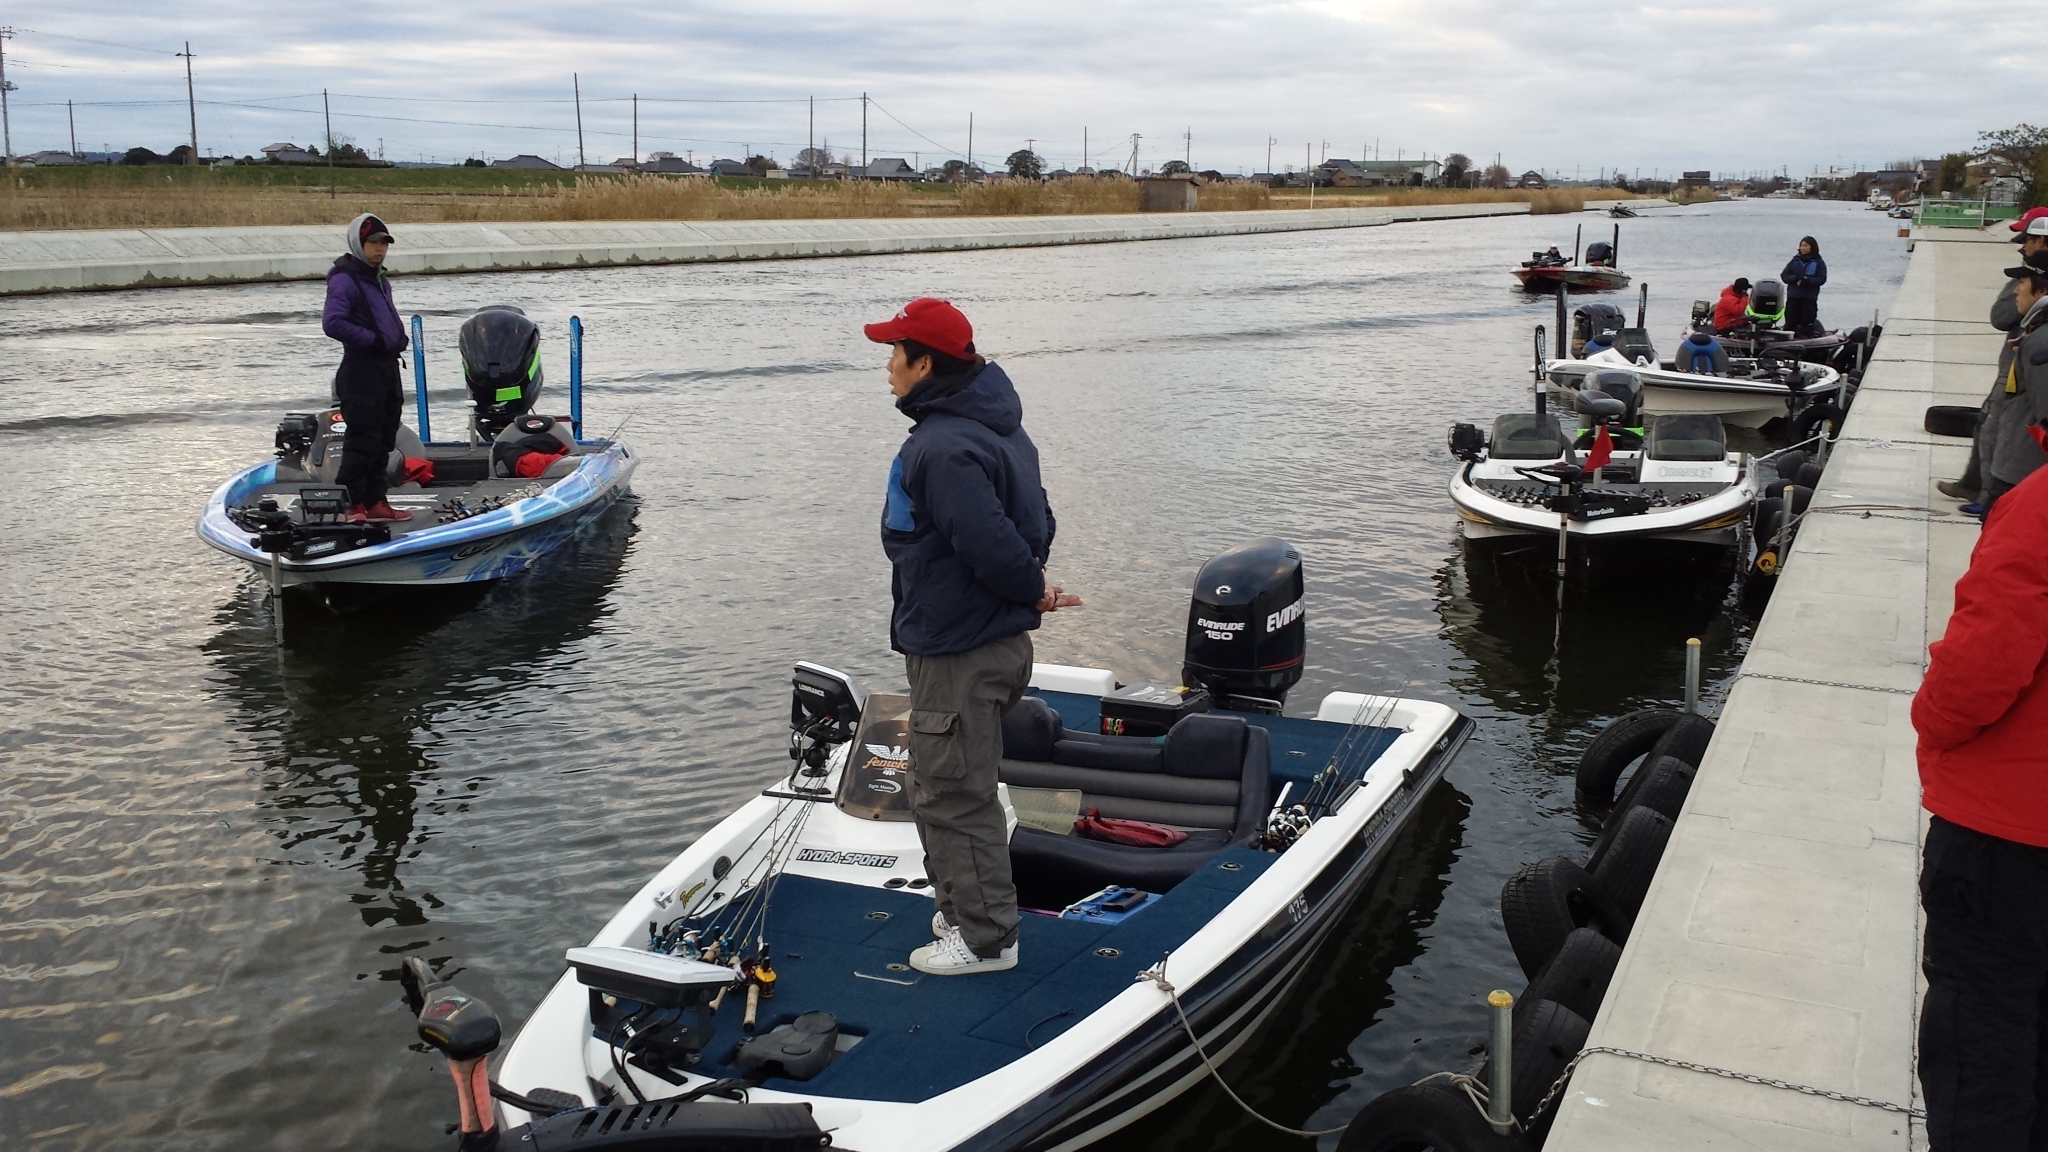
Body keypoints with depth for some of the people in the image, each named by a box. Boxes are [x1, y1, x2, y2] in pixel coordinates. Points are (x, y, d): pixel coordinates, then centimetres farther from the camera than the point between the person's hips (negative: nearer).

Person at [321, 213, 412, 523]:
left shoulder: (380, 280, 18)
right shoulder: (344, 279, -12)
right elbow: (332, 323, -24)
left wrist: (398, 336, 11)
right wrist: (373, 340, -20)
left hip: (388, 367, 9)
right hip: (361, 372, -9)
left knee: (383, 441, 13)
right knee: (362, 441, -8)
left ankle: (375, 502, 21)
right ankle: (352, 505, -3)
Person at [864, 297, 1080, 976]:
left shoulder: (943, 449, -25)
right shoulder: (998, 429, 10)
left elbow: (993, 547, -29)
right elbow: (1036, 520, 16)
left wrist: (1031, 590, -10)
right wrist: (1031, 584, 4)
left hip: (959, 657, -11)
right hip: (993, 640, 11)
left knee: (953, 796, 1)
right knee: (942, 788, 22)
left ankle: (985, 939, 13)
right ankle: (963, 909, 35)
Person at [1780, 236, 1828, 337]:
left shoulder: (1819, 263, 4)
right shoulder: (1795, 261, 11)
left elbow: (1822, 279, -5)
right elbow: (1784, 275, 5)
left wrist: (1807, 280, -20)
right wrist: (1796, 278, -12)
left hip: (1809, 299, -3)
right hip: (1793, 297, 3)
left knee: (1807, 324, -3)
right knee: (1790, 323, 3)